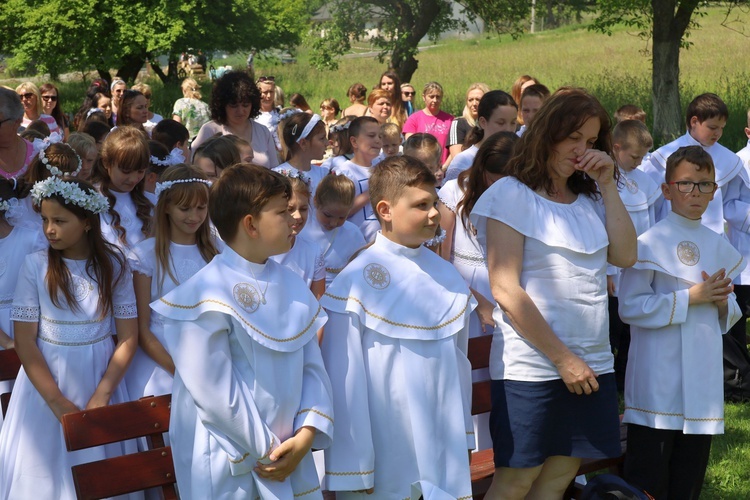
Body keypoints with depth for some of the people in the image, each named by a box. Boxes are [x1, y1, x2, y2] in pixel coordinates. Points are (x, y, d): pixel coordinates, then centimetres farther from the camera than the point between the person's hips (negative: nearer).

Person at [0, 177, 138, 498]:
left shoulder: (113, 265, -3)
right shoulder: (35, 266, -7)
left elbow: (128, 338, -3)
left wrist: (101, 396, -12)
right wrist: (58, 402, -14)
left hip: (100, 382, 1)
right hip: (46, 384, -1)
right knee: (45, 472, 5)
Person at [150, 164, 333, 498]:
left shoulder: (292, 286, 6)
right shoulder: (210, 294, -16)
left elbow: (312, 365, 5)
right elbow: (214, 389, -18)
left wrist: (307, 433, -8)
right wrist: (265, 449, -13)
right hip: (227, 463, -6)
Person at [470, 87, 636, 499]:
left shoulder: (589, 198, 14)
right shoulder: (512, 194, -6)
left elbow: (625, 256, 0)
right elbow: (505, 289, -12)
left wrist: (608, 185, 0)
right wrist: (563, 358, -13)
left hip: (591, 365, 6)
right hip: (531, 366, -6)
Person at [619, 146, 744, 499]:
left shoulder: (718, 246, 11)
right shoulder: (650, 243, -8)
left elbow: (731, 314, 19)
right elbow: (629, 307, -15)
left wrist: (722, 302, -5)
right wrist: (690, 298, -17)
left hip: (704, 377, 6)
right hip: (659, 385, -6)